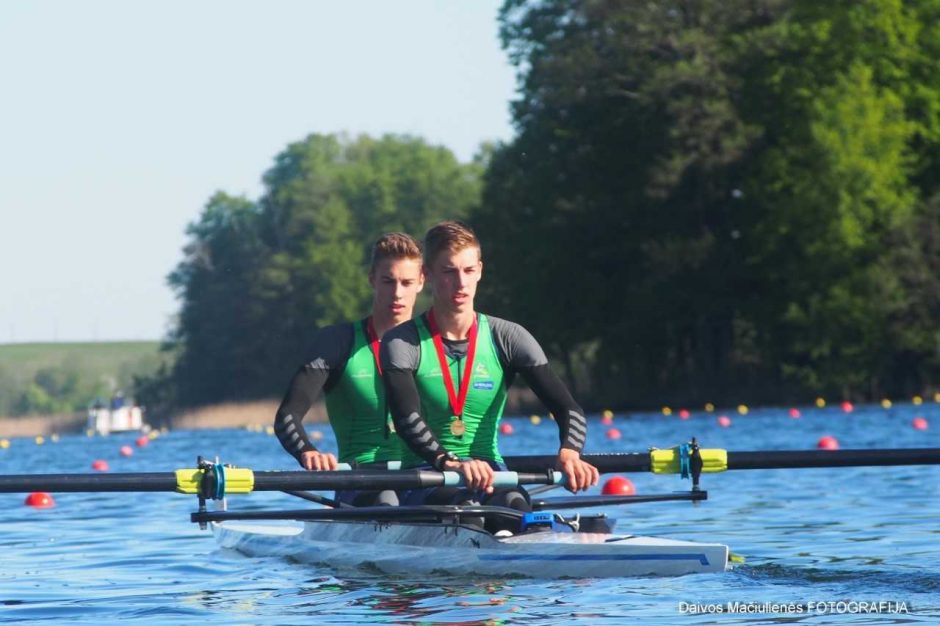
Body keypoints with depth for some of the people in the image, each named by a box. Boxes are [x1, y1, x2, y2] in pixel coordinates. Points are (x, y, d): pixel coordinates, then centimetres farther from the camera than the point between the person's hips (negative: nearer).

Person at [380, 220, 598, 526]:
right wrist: (448, 462, -39)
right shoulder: (402, 343, 0)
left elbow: (568, 409, -3)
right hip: (424, 477, -2)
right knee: (462, 504, -38)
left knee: (514, 506, -35)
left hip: (490, 477, 2)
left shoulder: (507, 338, 7)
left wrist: (569, 453, -27)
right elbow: (406, 418, -18)